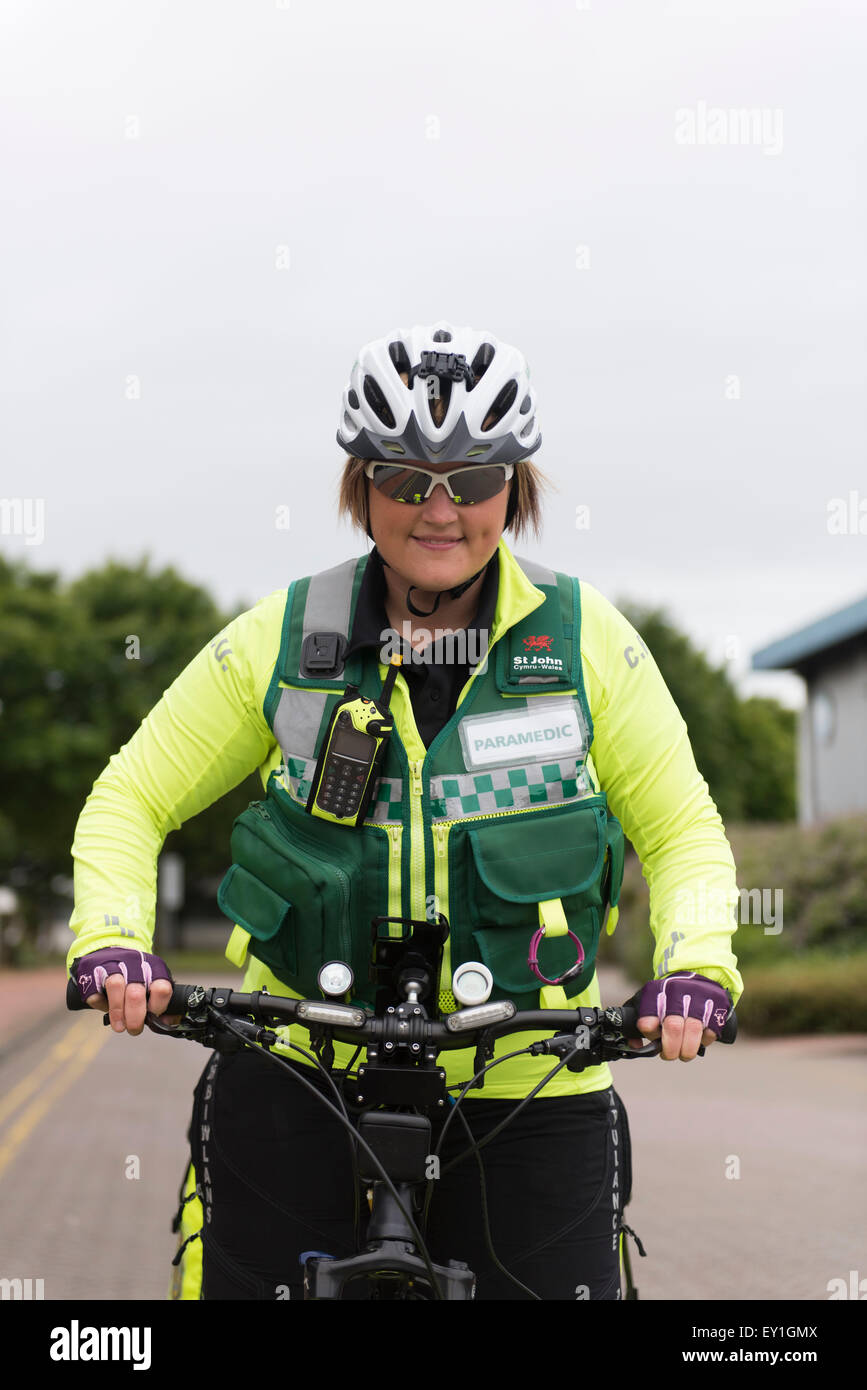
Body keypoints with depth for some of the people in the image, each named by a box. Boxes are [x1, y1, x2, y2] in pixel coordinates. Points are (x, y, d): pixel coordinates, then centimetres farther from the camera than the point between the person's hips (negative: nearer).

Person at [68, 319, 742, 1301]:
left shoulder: (586, 640, 0)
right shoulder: (281, 640, 0)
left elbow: (684, 833, 6)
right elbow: (132, 797, 6)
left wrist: (695, 963, -12)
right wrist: (111, 939, -12)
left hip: (525, 1093, 0)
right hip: (295, 1075, 0)